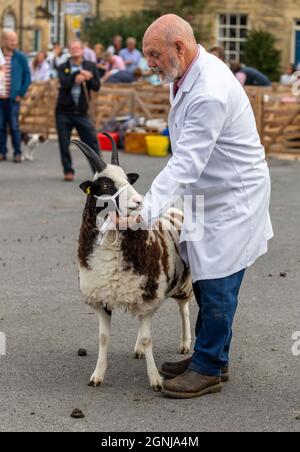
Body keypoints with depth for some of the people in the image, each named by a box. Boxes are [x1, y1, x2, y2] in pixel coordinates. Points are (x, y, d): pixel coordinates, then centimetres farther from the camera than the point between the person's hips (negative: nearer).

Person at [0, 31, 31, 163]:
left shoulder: (20, 57, 1)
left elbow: (27, 76, 4)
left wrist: (21, 93, -1)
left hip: (13, 98, -2)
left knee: (14, 126, -2)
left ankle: (17, 153, 7)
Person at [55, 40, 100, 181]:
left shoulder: (90, 66, 6)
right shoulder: (63, 68, 3)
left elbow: (96, 86, -2)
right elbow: (63, 83, -16)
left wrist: (85, 79, -16)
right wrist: (79, 74, -20)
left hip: (81, 112, 0)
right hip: (64, 111, 0)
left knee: (92, 142, -5)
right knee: (64, 144, 1)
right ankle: (68, 171, 12)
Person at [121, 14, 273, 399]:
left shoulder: (211, 93, -29)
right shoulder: (187, 75, 3)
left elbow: (185, 164, -32)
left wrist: (146, 212, -35)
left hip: (233, 196, -10)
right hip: (209, 194, 10)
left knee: (216, 285, -3)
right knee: (205, 278, 15)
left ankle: (208, 370, 8)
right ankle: (212, 357, 26)